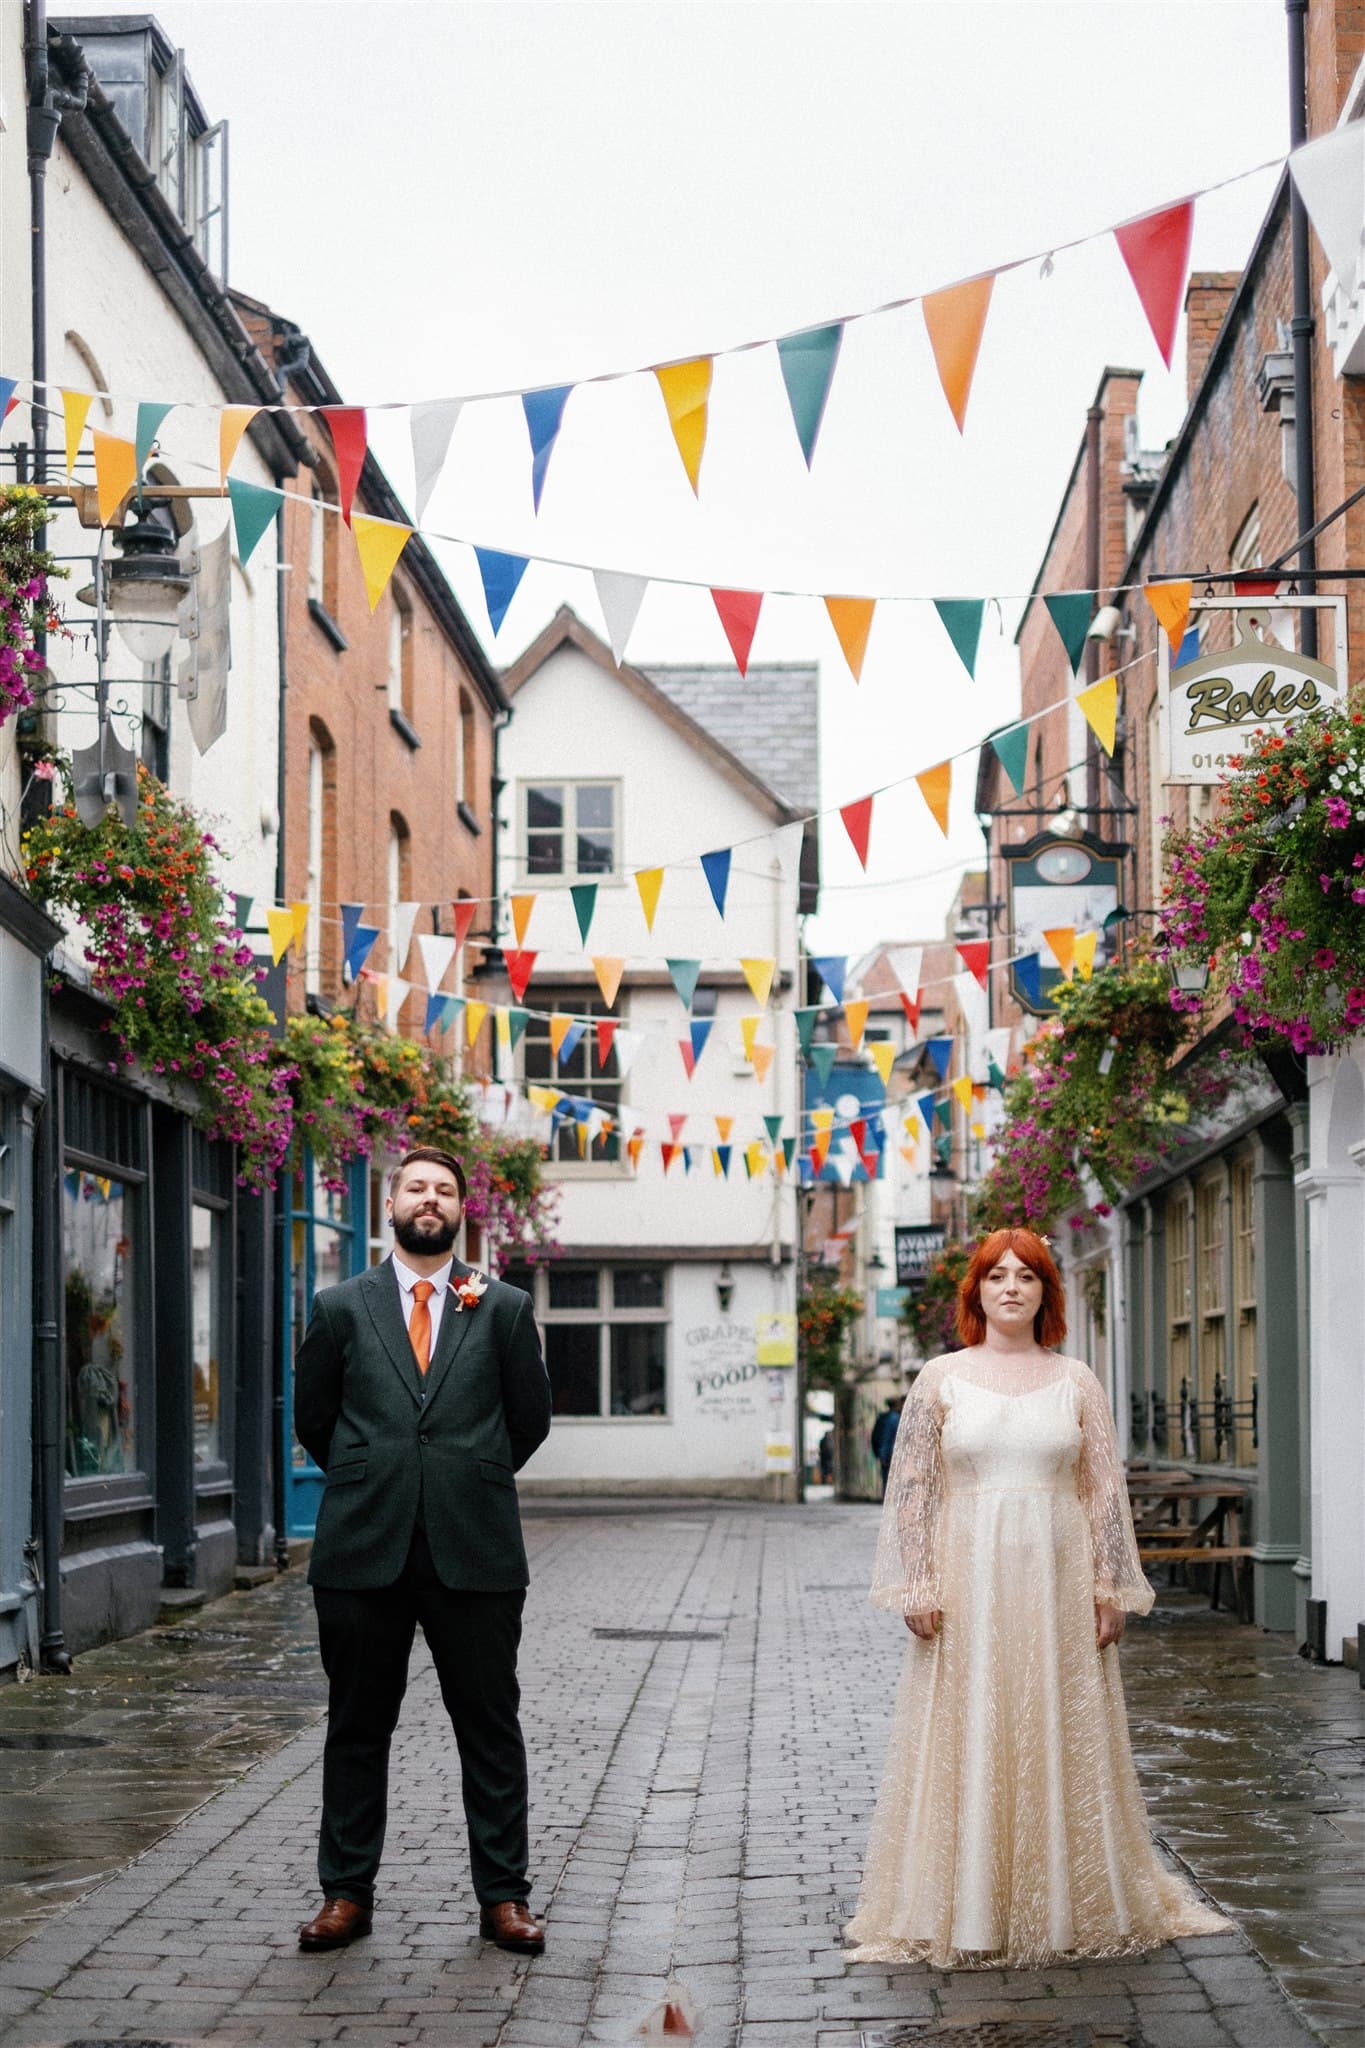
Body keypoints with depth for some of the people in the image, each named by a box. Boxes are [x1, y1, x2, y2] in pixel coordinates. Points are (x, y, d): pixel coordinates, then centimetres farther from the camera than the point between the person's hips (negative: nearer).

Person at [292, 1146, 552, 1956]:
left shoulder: (504, 1307, 6)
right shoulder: (343, 1307, 7)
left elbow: (530, 1417, 11)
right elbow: (313, 1416, 14)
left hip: (474, 1550, -1)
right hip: (364, 1550, 1)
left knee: (492, 1730, 3)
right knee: (357, 1729, 7)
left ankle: (503, 1896, 10)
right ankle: (347, 1893, 16)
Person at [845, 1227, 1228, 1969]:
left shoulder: (1076, 1382, 6)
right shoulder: (941, 1379, 3)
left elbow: (1106, 1490, 6)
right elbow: (910, 1490, 1)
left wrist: (1110, 1589, 0)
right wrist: (918, 1589, -6)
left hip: (1057, 1577, 1)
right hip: (969, 1575, -1)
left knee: (1062, 1740, 4)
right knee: (966, 1741, 0)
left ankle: (1066, 1905, 16)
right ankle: (966, 1913, 7)